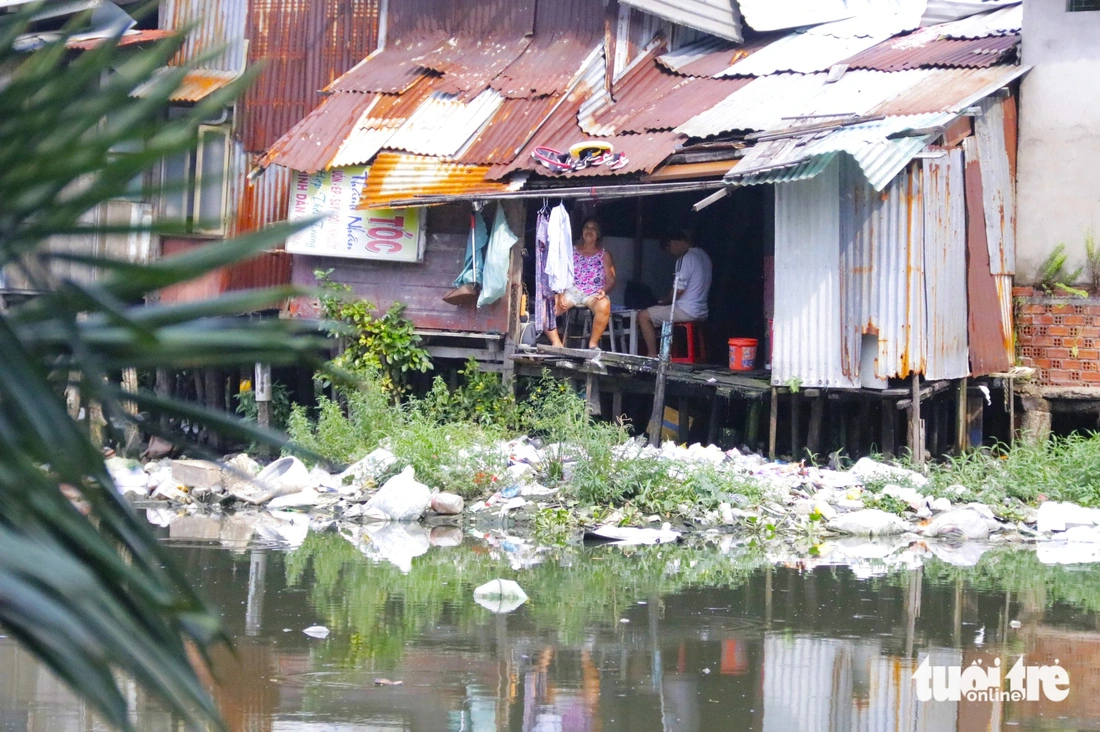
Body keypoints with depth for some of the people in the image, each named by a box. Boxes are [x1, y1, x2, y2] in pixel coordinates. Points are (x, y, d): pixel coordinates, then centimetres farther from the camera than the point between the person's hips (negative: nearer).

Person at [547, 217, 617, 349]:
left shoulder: (604, 254, 14)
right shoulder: (571, 250, 15)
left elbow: (611, 280, 8)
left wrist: (604, 290, -15)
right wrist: (559, 294, -10)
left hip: (593, 294, -1)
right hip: (571, 292, 1)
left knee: (604, 304, -40)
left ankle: (593, 344, -25)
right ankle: (557, 344, -19)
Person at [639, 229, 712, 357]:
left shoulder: (686, 258, -16)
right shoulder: (703, 256, 13)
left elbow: (678, 290, -17)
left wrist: (664, 302, 2)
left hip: (687, 311, -10)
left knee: (643, 316, -5)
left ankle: (652, 354, -8)